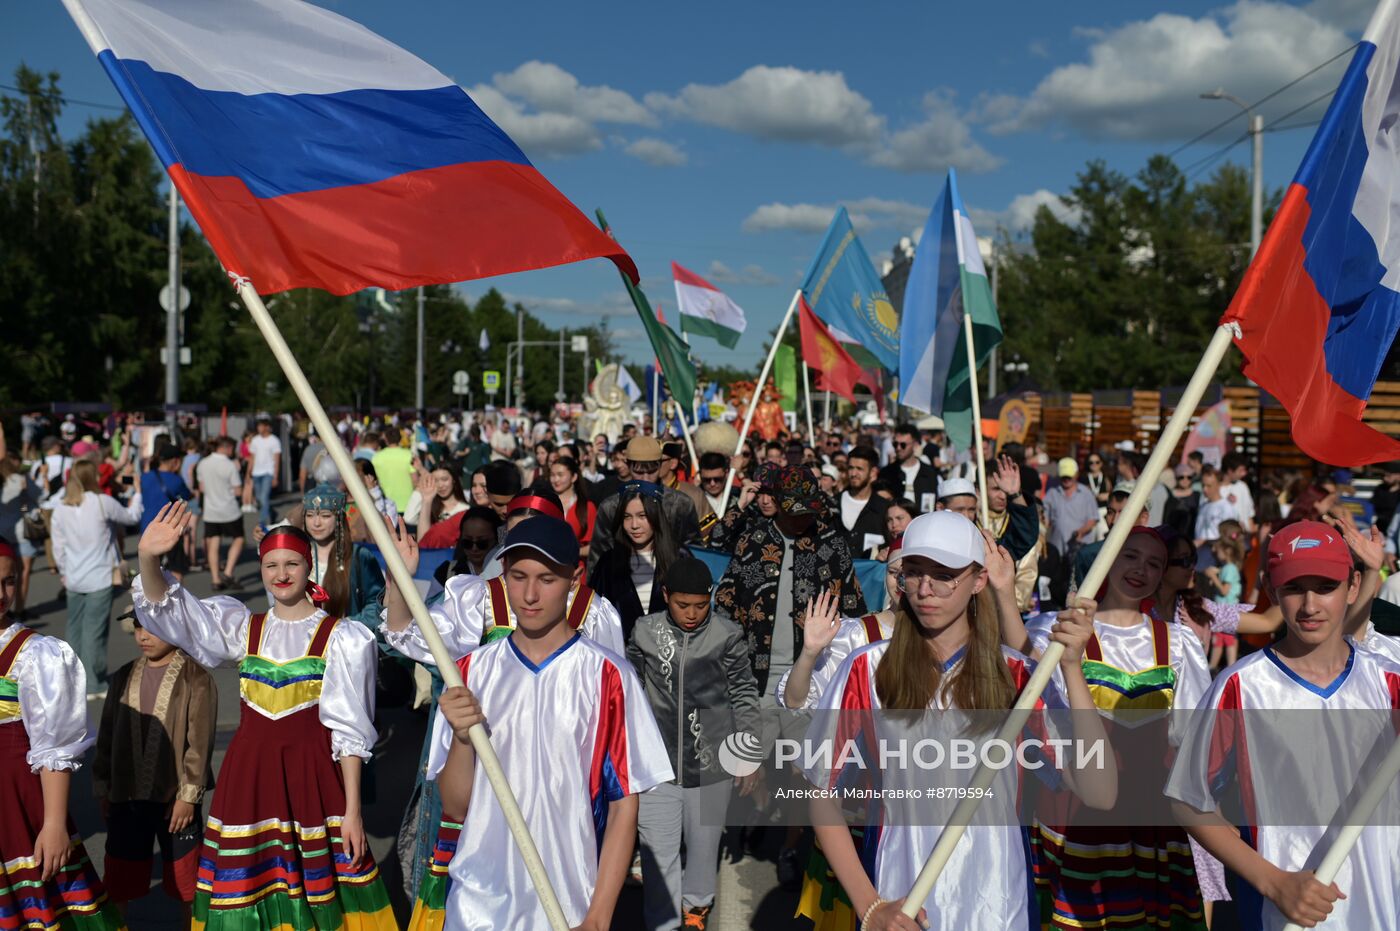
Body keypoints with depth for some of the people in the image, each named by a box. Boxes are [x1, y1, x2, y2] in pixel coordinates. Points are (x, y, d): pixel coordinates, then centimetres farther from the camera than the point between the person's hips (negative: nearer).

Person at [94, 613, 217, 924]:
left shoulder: (195, 678, -9)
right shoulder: (124, 677, 7)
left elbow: (199, 741, -12)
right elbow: (107, 735, 11)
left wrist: (188, 794, -15)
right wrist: (102, 789, 9)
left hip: (175, 796, -4)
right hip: (126, 795, 4)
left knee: (185, 877, 9)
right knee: (117, 878, 14)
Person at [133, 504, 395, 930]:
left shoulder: (341, 638, -3)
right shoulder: (243, 628, 6)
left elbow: (349, 730, -4)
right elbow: (166, 610, -4)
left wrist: (352, 810, -7)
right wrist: (148, 559, -24)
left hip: (313, 771, -3)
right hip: (250, 771, 3)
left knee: (322, 893, 2)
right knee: (248, 889, 7)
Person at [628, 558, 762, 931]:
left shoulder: (727, 635, -8)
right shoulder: (645, 632, -4)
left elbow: (744, 695, 2)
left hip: (711, 762, 0)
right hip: (656, 763, 0)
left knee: (703, 842, 16)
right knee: (658, 851, 1)